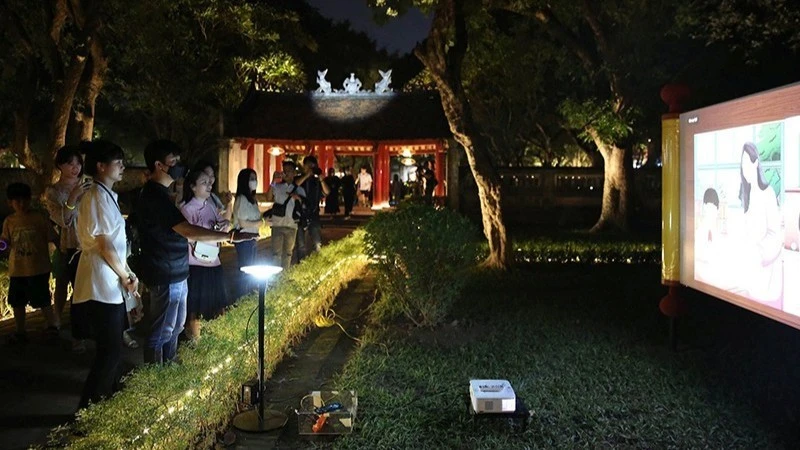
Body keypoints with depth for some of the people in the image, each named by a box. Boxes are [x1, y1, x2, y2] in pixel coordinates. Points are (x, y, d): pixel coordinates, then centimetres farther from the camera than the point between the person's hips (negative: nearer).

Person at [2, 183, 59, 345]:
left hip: (38, 269, -5)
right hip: (17, 270, 5)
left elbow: (52, 238, -5)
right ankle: (20, 332, 31)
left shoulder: (39, 218, -7)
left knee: (43, 301, -2)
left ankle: (52, 327, 16)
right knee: (17, 302, 15)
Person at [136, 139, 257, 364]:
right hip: (166, 277, -11)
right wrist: (230, 236, -30)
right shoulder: (154, 196, -21)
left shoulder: (158, 193, 13)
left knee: (175, 326, 20)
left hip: (175, 274, 11)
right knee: (161, 332, 0)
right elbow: (188, 230, -30)